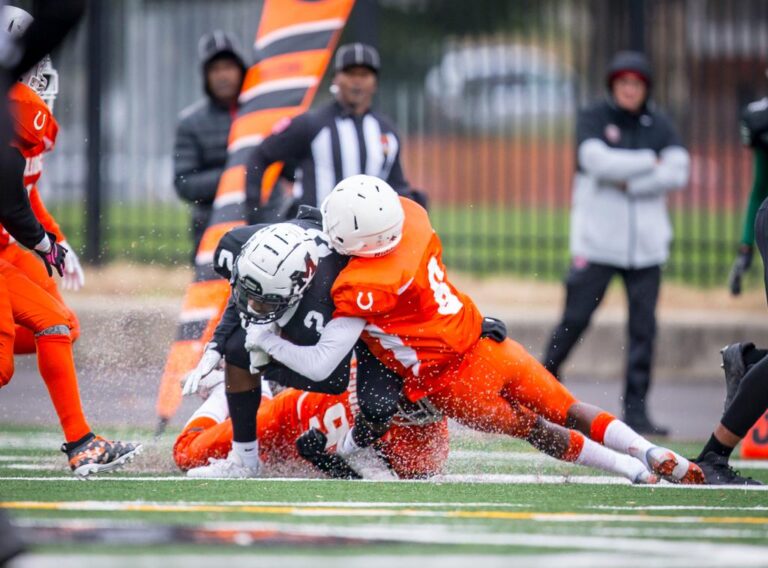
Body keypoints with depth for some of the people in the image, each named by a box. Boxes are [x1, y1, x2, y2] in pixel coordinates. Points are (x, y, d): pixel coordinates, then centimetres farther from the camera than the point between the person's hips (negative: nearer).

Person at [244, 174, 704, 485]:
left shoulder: (362, 290, -24)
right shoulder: (410, 215, -6)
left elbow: (320, 363, -22)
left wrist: (265, 339, -9)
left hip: (453, 384, -5)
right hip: (490, 345, 5)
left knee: (540, 432, 14)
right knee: (567, 411, 13)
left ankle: (636, 471, 12)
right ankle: (665, 461, 8)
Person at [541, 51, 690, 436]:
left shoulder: (659, 126, 11)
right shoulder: (594, 118, 3)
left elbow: (678, 172, -2)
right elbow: (596, 160, -15)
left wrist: (629, 182, -11)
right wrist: (649, 163, -9)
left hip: (646, 243, 3)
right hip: (597, 240, -3)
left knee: (644, 326, -1)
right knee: (576, 316, -5)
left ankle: (636, 409, 3)